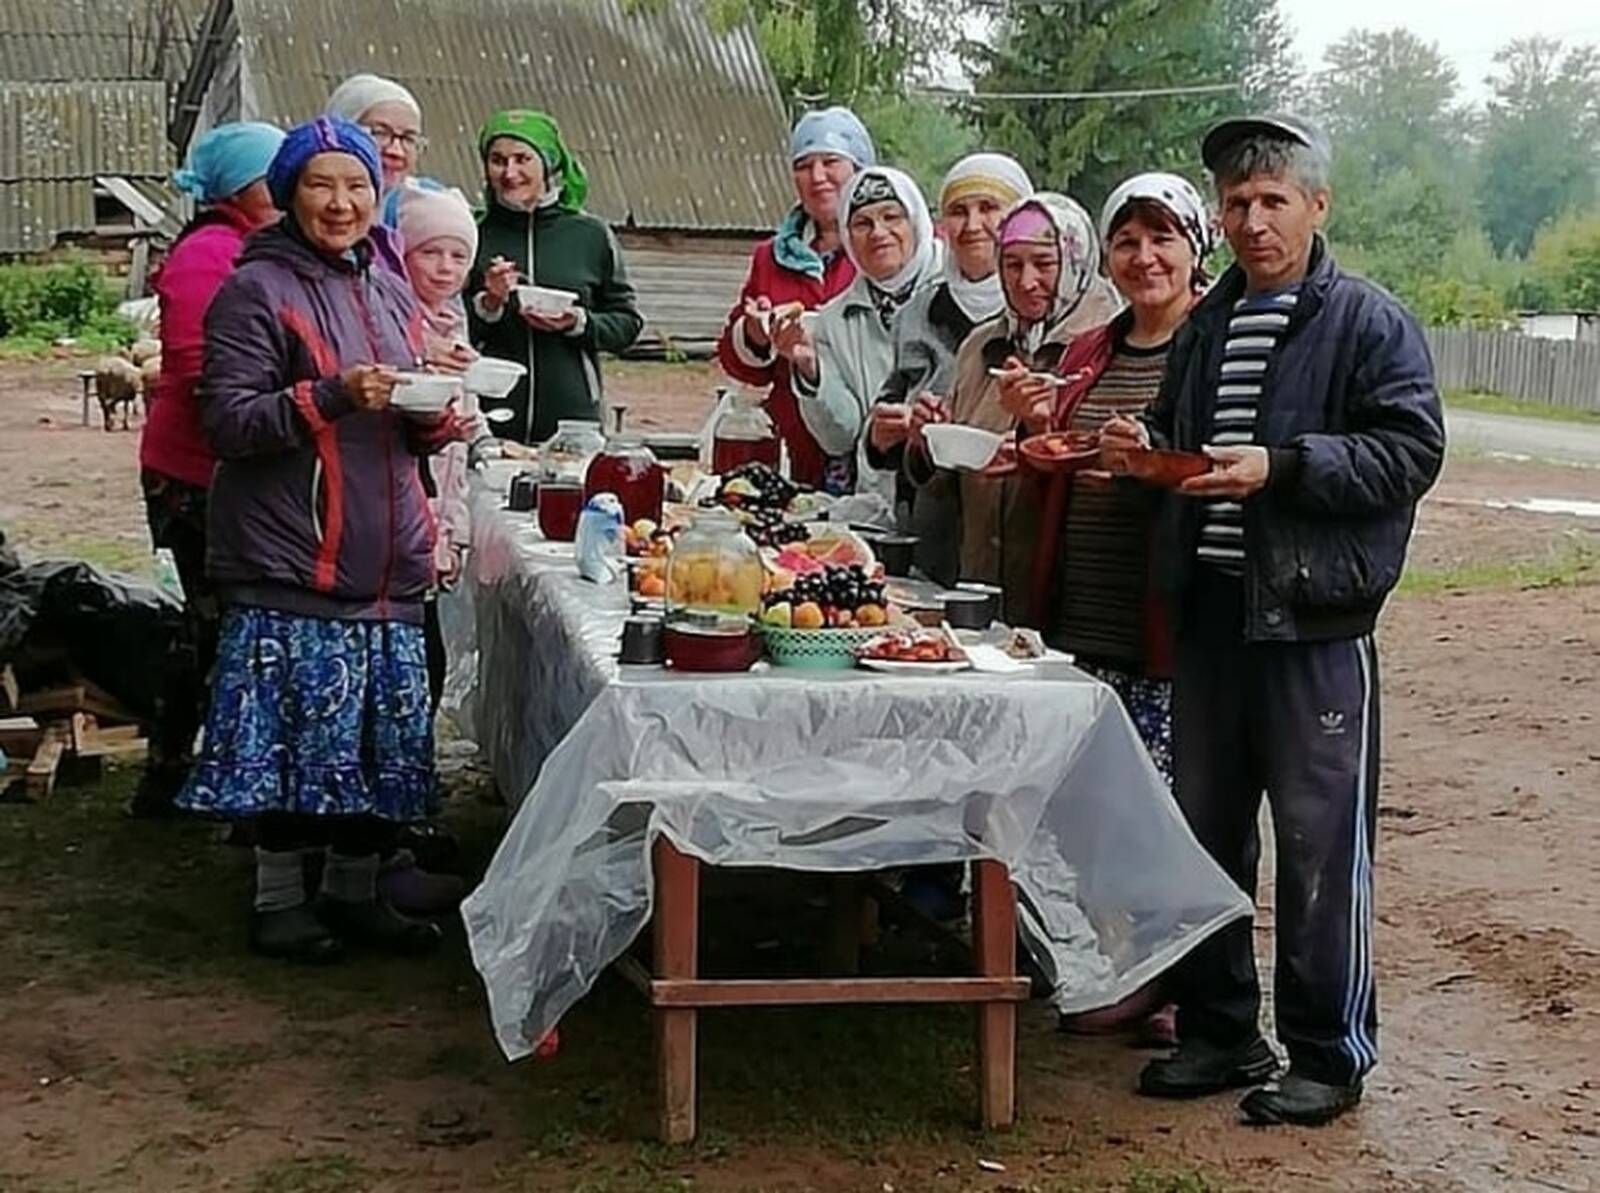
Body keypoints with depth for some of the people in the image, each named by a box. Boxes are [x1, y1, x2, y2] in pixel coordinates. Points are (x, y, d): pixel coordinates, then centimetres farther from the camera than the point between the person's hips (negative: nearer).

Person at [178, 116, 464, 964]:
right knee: (297, 730, -4)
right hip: (291, 560, -6)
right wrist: (332, 395, -23)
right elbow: (227, 420, -12)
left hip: (386, 560, 7)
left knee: (381, 733, 10)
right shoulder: (256, 291, -5)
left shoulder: (390, 291, 16)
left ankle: (353, 890, 25)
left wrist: (435, 403, -1)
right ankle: (278, 899, 12)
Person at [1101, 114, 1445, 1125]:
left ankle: (1331, 1055, 11)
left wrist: (1281, 466, -20)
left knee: (1322, 843, -1)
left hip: (1315, 622, -7)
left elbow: (1411, 452, -13)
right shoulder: (1208, 325, 17)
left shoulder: (1371, 323, -4)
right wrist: (1150, 444, 6)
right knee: (1207, 832, 13)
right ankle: (1220, 1032, 26)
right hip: (1211, 614, 7)